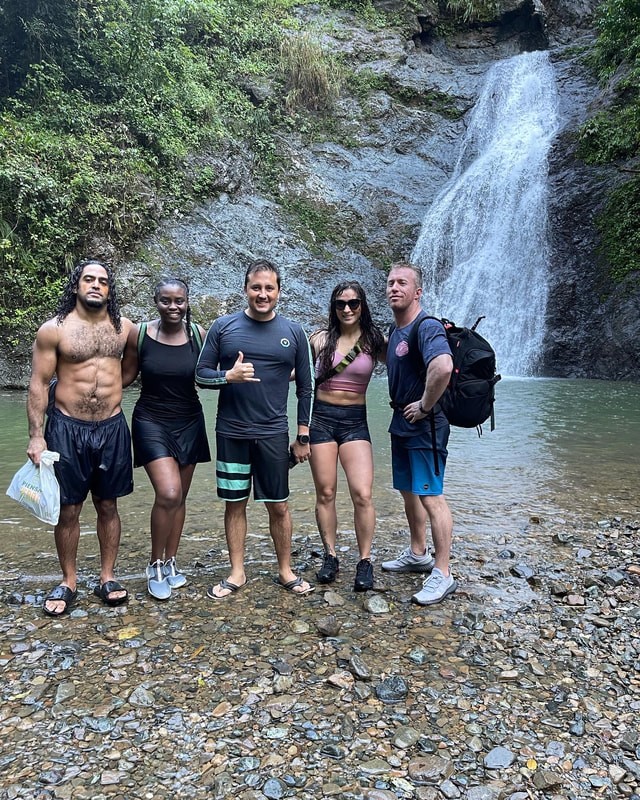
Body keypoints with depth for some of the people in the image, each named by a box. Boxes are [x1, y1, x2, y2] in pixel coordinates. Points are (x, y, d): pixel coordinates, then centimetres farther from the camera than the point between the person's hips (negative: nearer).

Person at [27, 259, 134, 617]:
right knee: (68, 509, 7)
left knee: (108, 505, 11)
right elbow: (39, 384, -5)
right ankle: (69, 583, 22)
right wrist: (36, 436, -9)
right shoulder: (54, 329, -5)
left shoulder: (124, 328, 3)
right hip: (67, 427, -2)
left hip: (112, 427, 2)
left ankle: (108, 577, 24)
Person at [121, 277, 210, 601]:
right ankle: (155, 565, 6)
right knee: (168, 494, -17)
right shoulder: (139, 334, -9)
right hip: (152, 422, -3)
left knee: (179, 497, 11)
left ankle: (170, 563, 28)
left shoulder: (199, 334, -5)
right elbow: (125, 376, 1)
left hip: (189, 424, 3)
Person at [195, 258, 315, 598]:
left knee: (278, 506, 7)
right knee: (234, 503, 9)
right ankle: (237, 572, 24)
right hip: (231, 432, 0)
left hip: (273, 434, 0)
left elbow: (305, 387, 6)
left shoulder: (294, 333, 2)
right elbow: (201, 373, 2)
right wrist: (229, 376, -19)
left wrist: (303, 436, 5)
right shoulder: (223, 327, 0)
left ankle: (285, 571, 24)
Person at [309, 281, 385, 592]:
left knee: (362, 494, -10)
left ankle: (365, 561, 6)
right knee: (325, 493, 6)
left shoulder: (374, 341, 2)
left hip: (355, 420, -1)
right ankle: (330, 556, 21)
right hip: (321, 417, 1)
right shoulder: (320, 339, 3)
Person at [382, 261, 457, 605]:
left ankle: (442, 574, 3)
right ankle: (417, 555, 33)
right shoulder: (394, 332, 12)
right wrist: (400, 406, 14)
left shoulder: (428, 328, -18)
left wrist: (425, 405, -25)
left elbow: (443, 367, -38)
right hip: (401, 422, 10)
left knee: (430, 496, -6)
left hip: (424, 425, -10)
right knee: (408, 492, 18)